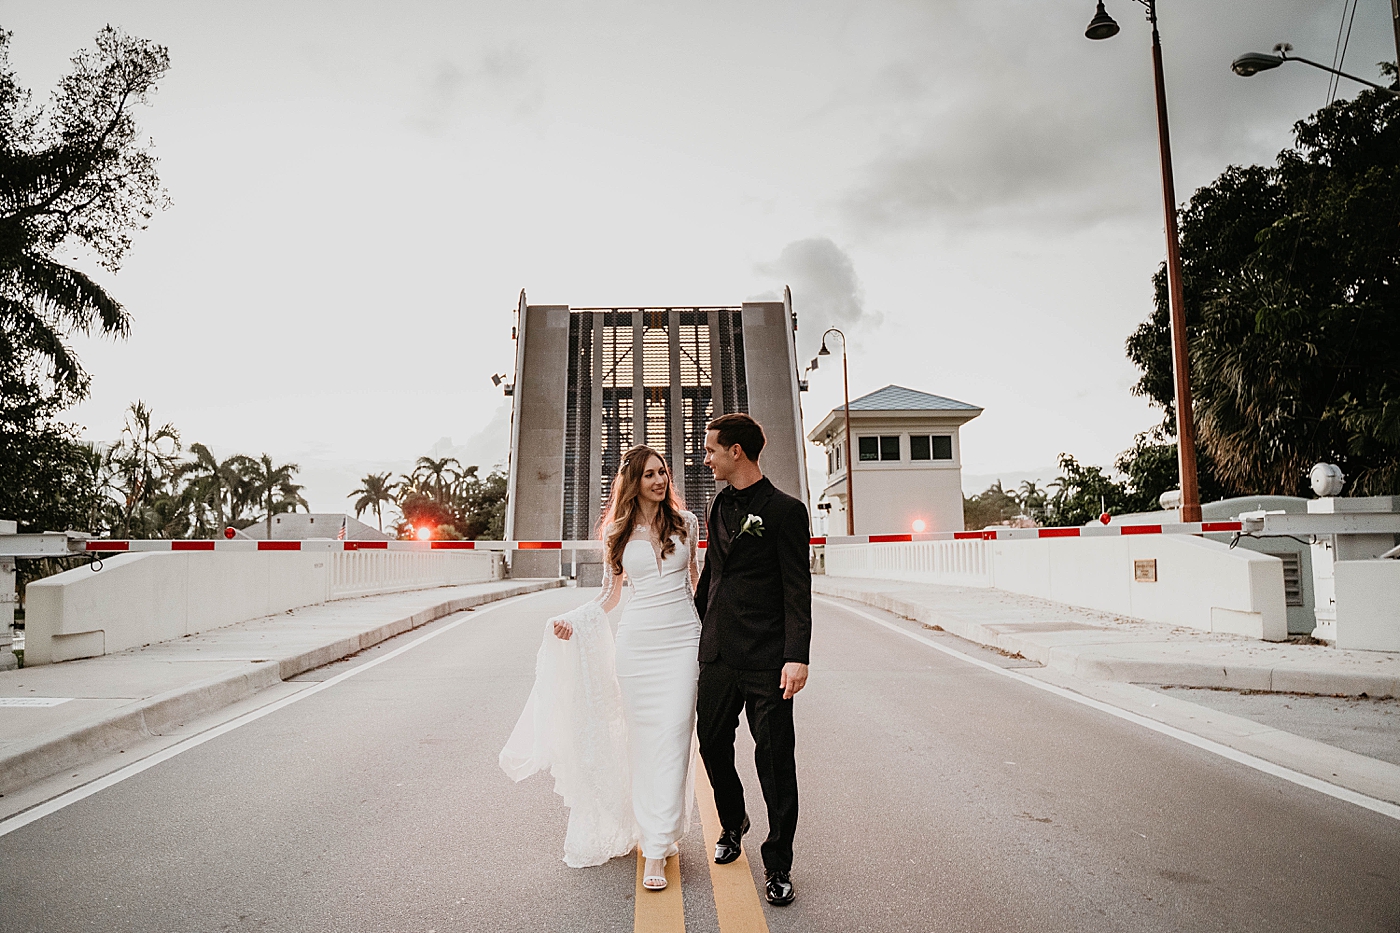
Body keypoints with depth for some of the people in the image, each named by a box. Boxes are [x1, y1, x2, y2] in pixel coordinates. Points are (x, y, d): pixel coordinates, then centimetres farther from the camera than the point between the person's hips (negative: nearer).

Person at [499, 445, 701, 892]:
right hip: (636, 640, 1)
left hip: (682, 639, 0)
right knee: (642, 738, 4)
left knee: (672, 737, -5)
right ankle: (652, 828, 19)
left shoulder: (686, 522, 5)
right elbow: (609, 596, 10)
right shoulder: (617, 532, 5)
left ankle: (658, 849, -1)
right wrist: (570, 619, -5)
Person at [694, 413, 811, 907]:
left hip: (766, 660, -6)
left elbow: (798, 591, -11)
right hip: (717, 653, 6)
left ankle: (777, 865, 18)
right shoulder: (720, 507, 13)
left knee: (775, 759, 2)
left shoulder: (785, 510, -7)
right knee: (712, 745, 15)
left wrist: (797, 657, -17)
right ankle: (732, 822, 41)